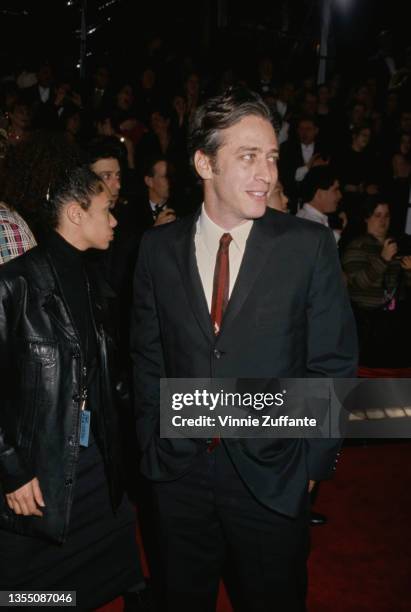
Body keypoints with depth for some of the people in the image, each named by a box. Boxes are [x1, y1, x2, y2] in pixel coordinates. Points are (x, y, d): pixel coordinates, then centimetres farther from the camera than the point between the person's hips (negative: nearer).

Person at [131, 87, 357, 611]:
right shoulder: (159, 247, -2)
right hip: (179, 470, 2)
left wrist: (314, 460, -4)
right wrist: (151, 443, 5)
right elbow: (147, 356, 5)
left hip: (272, 475, -2)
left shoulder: (309, 244, -9)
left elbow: (333, 363, -5)